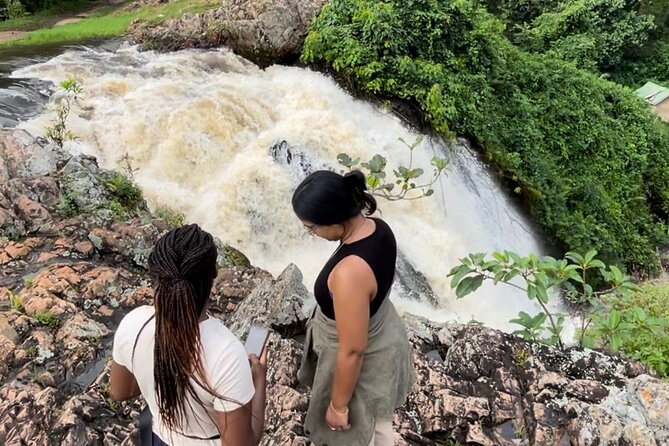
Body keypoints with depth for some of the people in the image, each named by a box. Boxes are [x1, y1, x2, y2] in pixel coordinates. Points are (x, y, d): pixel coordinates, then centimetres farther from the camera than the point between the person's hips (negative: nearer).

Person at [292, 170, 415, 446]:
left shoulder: (350, 273, -41)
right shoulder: (378, 228, -14)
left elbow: (352, 351, -30)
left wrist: (338, 405, -14)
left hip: (364, 363, -8)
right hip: (384, 335, 8)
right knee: (378, 420, 35)